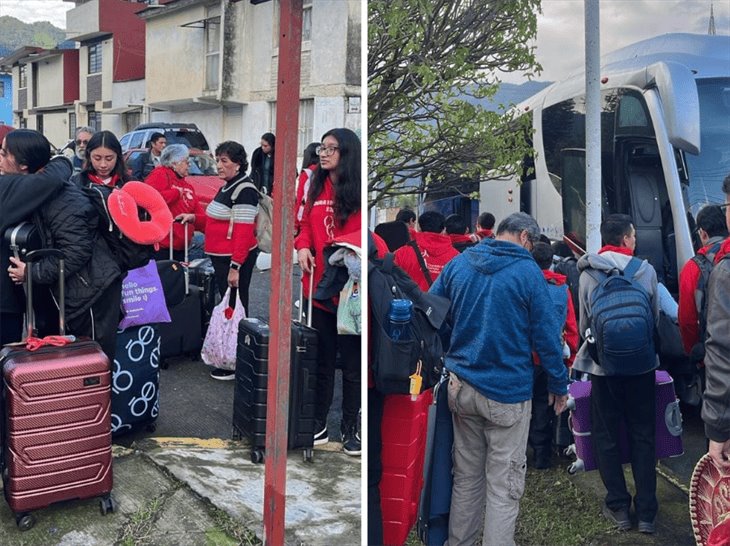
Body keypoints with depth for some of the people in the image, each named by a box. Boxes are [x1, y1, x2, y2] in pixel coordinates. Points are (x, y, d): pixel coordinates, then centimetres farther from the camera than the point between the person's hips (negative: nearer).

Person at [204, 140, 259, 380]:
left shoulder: (244, 191, -16)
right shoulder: (227, 187, 14)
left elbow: (243, 232, -22)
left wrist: (235, 267, -24)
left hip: (236, 259, -10)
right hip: (221, 257, 10)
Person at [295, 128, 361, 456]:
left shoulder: (358, 191, -6)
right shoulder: (316, 188, 11)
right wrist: (302, 246, -2)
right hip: (318, 286, 5)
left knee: (351, 362, 6)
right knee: (321, 360, 14)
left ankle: (350, 428, 19)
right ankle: (318, 424, 26)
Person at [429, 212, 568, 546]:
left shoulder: (458, 263, 5)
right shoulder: (527, 271, -8)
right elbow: (546, 335, -7)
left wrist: (445, 361, 23)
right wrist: (559, 385, 3)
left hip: (461, 386, 5)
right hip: (507, 392, -5)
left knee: (466, 476, 17)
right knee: (504, 485, 3)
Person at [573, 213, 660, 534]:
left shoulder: (588, 273, -6)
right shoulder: (646, 270, -6)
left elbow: (584, 323, 0)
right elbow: (655, 318, 4)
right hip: (642, 365, 1)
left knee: (607, 436, 11)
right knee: (643, 437, 10)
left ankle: (618, 507, 16)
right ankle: (646, 512, 14)